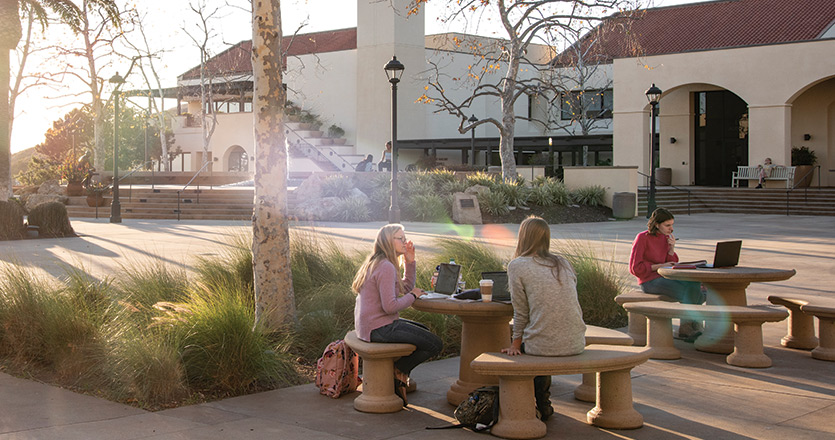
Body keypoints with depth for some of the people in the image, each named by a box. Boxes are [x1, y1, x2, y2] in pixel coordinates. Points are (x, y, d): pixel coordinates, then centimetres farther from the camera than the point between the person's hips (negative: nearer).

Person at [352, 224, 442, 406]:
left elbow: (406, 288, 19)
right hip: (379, 328, -11)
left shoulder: (376, 263, 15)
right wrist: (413, 296, -10)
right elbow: (390, 306, -26)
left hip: (367, 325, 11)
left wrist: (410, 261, 8)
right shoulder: (386, 267, -18)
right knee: (435, 344, -10)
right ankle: (398, 371, 6)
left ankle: (397, 371, 19)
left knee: (424, 331, 29)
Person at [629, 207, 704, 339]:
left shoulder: (666, 238, 11)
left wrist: (672, 248, -5)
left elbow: (672, 264, 13)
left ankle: (687, 328, -14)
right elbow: (635, 268, -14)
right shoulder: (642, 238, -11)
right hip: (648, 282, -7)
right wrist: (659, 266, -14)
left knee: (695, 286, -19)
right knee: (688, 294, -24)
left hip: (664, 278, 7)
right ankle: (685, 330, -9)